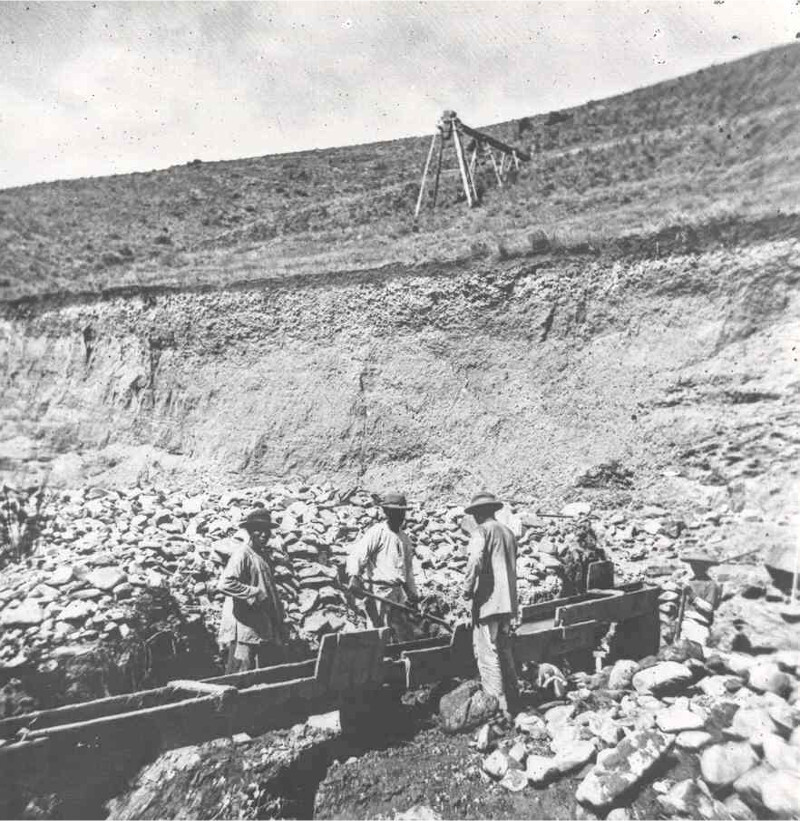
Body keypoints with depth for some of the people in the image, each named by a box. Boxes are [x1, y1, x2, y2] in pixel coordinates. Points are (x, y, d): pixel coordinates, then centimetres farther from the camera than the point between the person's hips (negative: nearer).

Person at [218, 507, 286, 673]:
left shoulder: (262, 555, 15)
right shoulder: (242, 554, -11)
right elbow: (226, 584, -25)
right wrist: (256, 594, -21)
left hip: (266, 630, 9)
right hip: (244, 629, -9)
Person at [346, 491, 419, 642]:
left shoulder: (405, 539, 16)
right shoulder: (377, 532, -8)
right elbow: (357, 554, -20)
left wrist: (413, 592, 25)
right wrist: (354, 576, -36)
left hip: (398, 592, 7)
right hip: (379, 590, -7)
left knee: (406, 635, 10)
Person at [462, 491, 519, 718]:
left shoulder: (481, 531, -10)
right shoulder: (508, 532, 14)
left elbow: (475, 562, -25)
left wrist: (467, 589, -12)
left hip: (488, 601, -8)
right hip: (508, 602, 8)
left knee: (488, 655, -1)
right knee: (505, 652, 19)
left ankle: (498, 707, 2)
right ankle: (512, 703, 27)